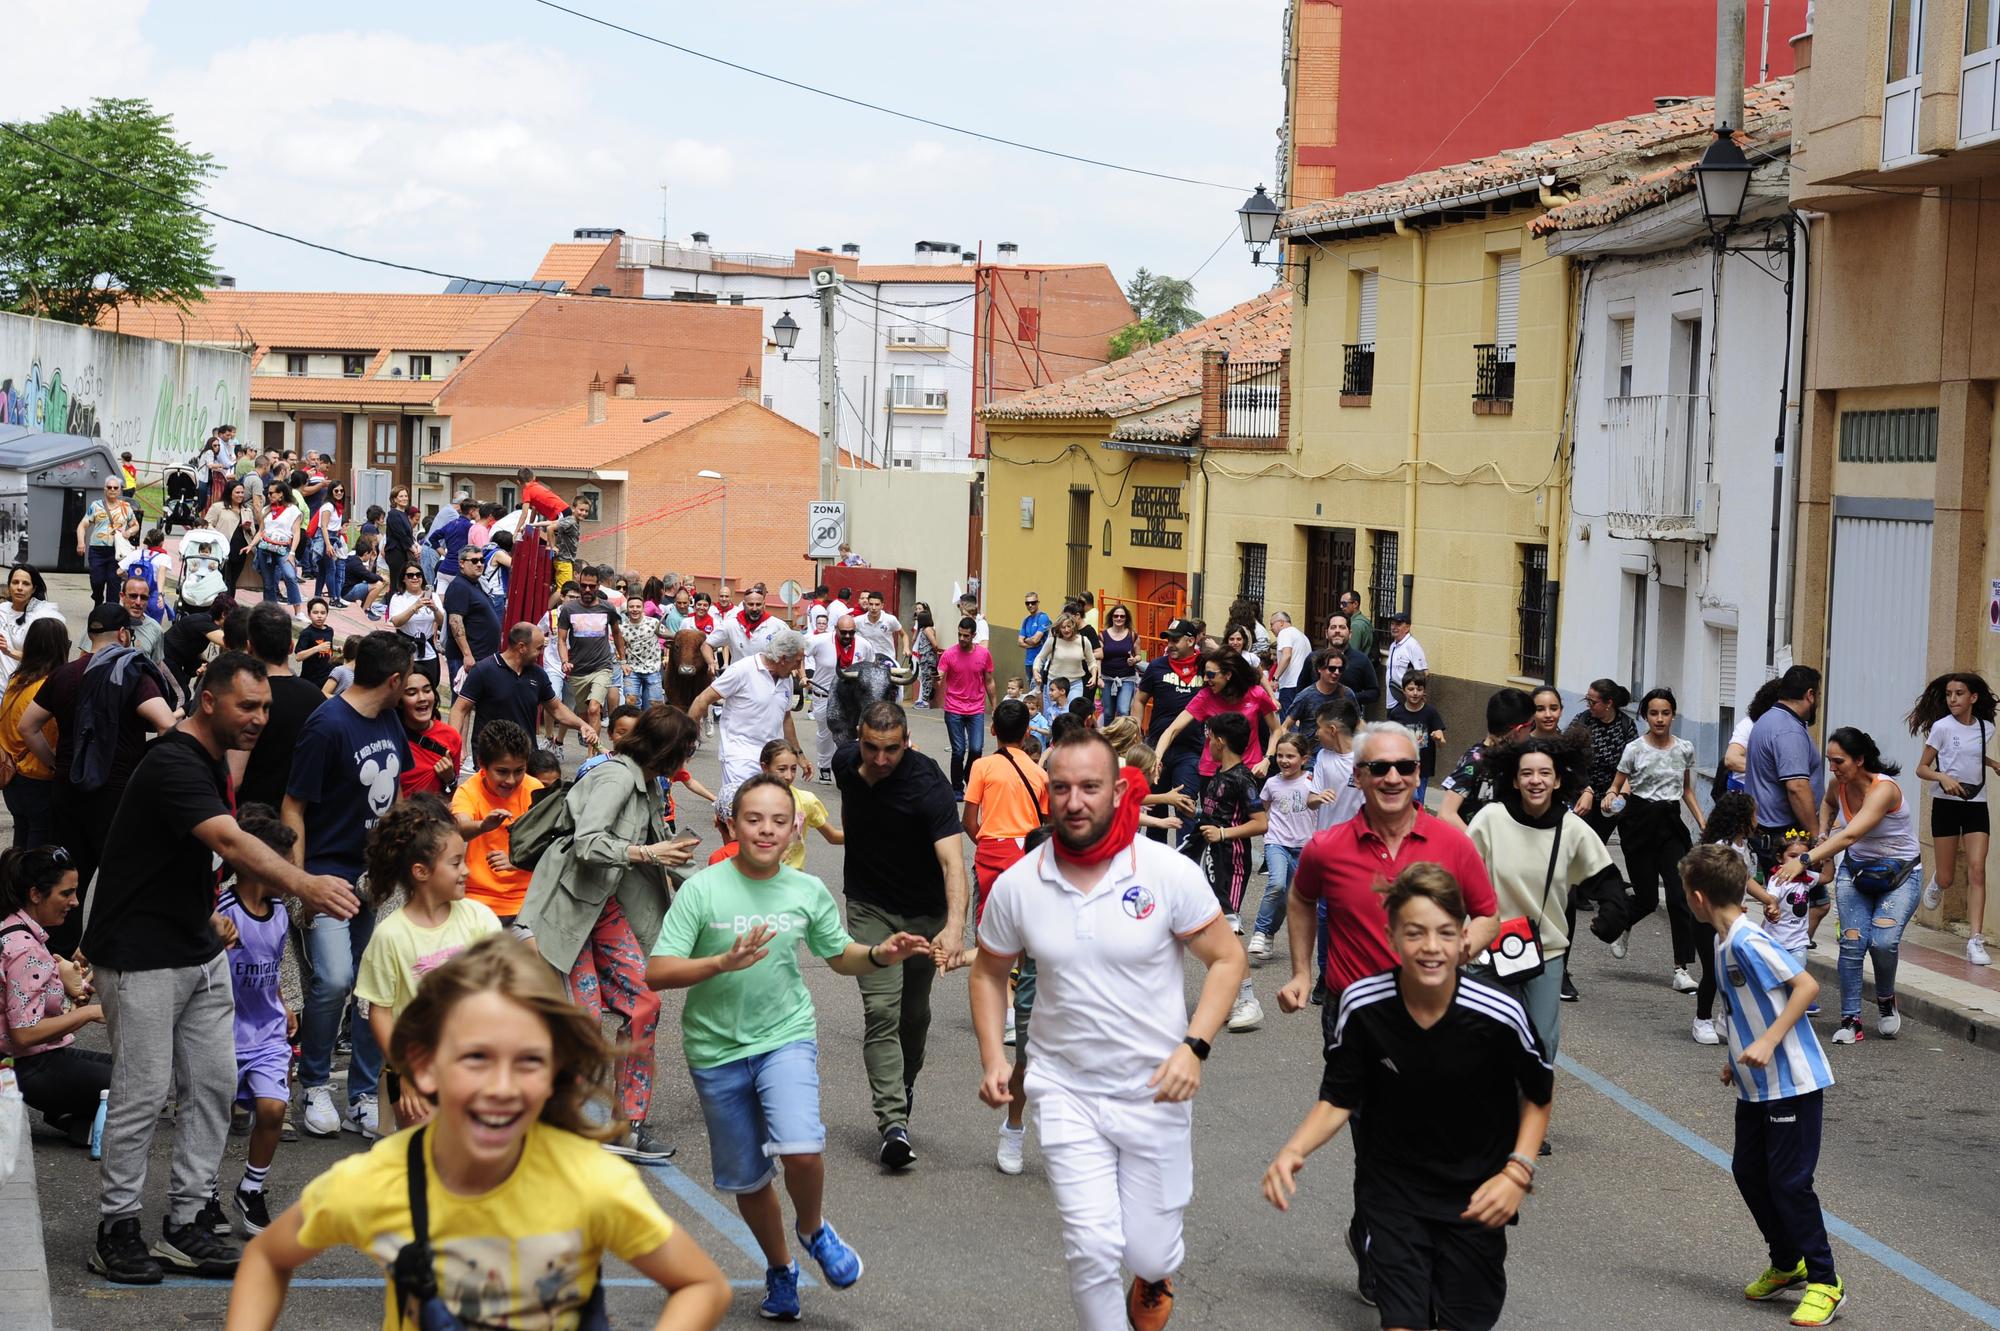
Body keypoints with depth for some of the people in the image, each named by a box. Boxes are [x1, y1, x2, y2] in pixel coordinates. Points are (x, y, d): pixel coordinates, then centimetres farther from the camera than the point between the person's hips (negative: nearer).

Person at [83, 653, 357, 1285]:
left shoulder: (213, 761, 8)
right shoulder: (172, 764, -22)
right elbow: (231, 842, -37)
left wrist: (204, 912, 16)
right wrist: (305, 885, -49)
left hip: (199, 950, 9)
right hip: (141, 957, -9)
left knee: (212, 1083, 7)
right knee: (143, 1093, -3)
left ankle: (187, 1223, 14)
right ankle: (117, 1229, 10)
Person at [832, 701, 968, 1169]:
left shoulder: (928, 786, -28)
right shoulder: (845, 762, -12)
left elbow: (953, 861, -38)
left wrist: (954, 926, -53)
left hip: (924, 910, -2)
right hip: (868, 906, 2)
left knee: (914, 1011, 13)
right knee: (881, 1009, -13)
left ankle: (904, 1085, 43)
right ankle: (893, 1122, -18)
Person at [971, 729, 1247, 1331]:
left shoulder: (1168, 872, -13)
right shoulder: (1016, 885, -6)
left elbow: (1228, 959, -5)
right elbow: (988, 971, 11)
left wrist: (1194, 1048, -17)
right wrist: (992, 1057, -2)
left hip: (1155, 1091, -1)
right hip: (1064, 1089, 1)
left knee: (1149, 1253, 7)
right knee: (1092, 1249, -10)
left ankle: (1156, 1271, 46)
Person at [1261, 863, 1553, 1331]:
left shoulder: (1500, 1015, -22)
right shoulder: (1362, 1005, -19)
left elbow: (1540, 1093, -3)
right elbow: (1338, 1101, -6)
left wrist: (1518, 1171, -14)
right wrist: (1294, 1150, -23)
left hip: (1476, 1195, 0)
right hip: (1392, 1189, 0)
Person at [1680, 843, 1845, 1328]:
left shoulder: (1747, 942, -20)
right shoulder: (1726, 943, 8)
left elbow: (1806, 986, -23)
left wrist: (1767, 1043, -27)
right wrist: (1739, 1060, 18)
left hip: (1793, 1082, -10)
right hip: (1757, 1085, 10)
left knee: (1789, 1181, -5)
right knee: (1748, 1171, 13)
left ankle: (1824, 1283, 6)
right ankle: (1787, 1265, 29)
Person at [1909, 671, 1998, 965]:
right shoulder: (1942, 727, -7)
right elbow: (1922, 769, -6)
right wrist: (1943, 777, -25)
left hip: (1976, 805, 2)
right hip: (1946, 804, -2)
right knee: (1947, 878, 3)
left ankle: (1976, 941, -14)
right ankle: (1937, 883, 43)